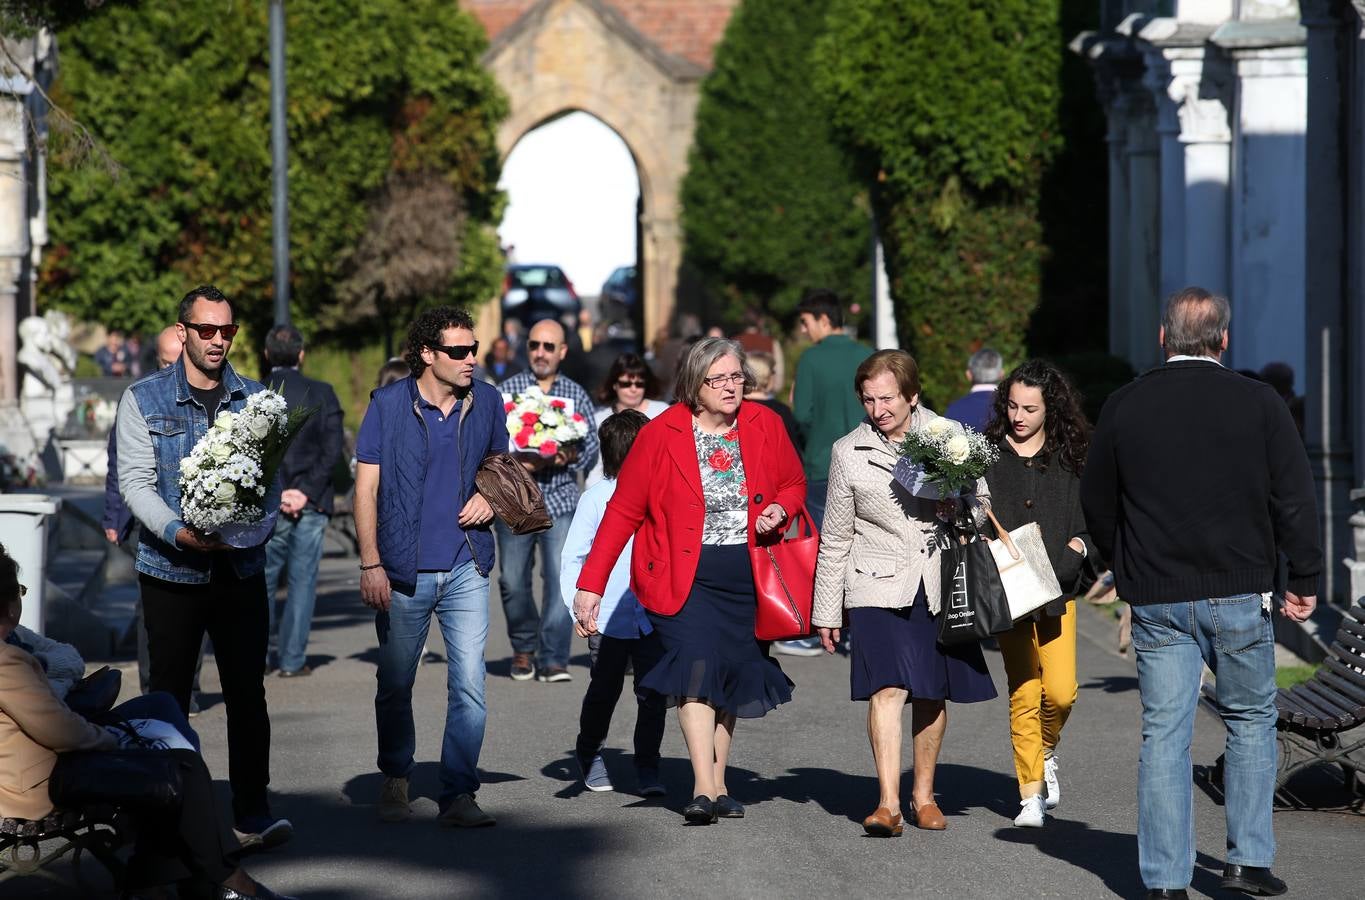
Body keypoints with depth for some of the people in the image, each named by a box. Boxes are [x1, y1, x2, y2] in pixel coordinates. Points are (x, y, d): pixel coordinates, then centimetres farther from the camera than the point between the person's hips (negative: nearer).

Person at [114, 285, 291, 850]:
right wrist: (178, 532, -21)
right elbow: (135, 481, -5)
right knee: (169, 695, 3)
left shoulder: (256, 400, 10)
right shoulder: (143, 400, 1)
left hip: (242, 566, 2)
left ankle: (252, 814, 4)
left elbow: (272, 477, 7)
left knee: (248, 692, 0)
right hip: (171, 570, -2)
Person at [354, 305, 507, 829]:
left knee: (469, 686, -7)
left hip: (466, 569, 2)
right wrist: (371, 565, -9)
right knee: (395, 685, 9)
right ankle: (395, 780, 29)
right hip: (404, 570, -2)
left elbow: (501, 463, 24)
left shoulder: (486, 402, 5)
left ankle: (458, 795, -3)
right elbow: (366, 488, -3)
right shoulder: (389, 405, -4)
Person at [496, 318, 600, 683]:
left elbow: (592, 446, 10)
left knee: (560, 578, -12)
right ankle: (524, 649, 25)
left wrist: (572, 458, -11)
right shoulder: (507, 390, 8)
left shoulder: (577, 395, 11)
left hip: (560, 501, 0)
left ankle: (553, 659, -8)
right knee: (513, 581, 4)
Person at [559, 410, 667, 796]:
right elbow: (574, 557, -1)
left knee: (653, 692, -3)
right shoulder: (596, 499, -4)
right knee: (604, 691, 12)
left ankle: (647, 766, 8)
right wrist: (579, 608, -9)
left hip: (653, 616, 2)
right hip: (608, 618, -1)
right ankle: (590, 755, 34)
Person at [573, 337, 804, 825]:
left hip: (748, 577, 4)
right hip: (684, 578, -4)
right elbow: (623, 511, -5)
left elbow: (794, 484, 18)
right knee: (698, 667, -19)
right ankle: (703, 789, -22)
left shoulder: (766, 426, 2)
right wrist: (590, 586, -9)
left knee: (733, 675, 7)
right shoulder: (661, 435, -8)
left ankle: (718, 784, 21)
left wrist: (779, 510, -7)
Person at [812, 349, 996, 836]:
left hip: (940, 585, 2)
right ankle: (888, 803, -21)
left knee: (932, 695, 10)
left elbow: (982, 499, 14)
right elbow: (835, 538, 5)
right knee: (888, 689, -17)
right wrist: (826, 612, 6)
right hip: (879, 587, -2)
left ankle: (924, 795, 26)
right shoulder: (849, 452, -2)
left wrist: (961, 512, -10)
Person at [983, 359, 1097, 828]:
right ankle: (1031, 793, 7)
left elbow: (1092, 516, 11)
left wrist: (1077, 545, -6)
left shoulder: (1071, 458, 8)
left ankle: (1046, 751, 22)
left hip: (1056, 588, 1)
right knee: (1024, 693, -3)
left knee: (1060, 691, -9)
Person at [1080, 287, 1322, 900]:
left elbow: (1096, 503, 12)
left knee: (1164, 734, 3)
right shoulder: (1258, 404, -2)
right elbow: (1294, 498, -3)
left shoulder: (1123, 407, 2)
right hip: (1239, 595, -1)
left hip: (1156, 598, 1)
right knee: (1250, 721, 14)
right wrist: (1304, 578, 5)